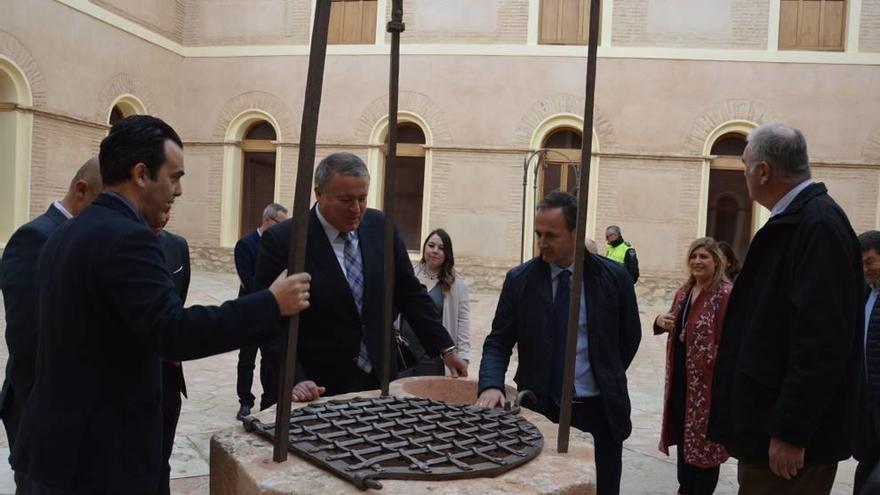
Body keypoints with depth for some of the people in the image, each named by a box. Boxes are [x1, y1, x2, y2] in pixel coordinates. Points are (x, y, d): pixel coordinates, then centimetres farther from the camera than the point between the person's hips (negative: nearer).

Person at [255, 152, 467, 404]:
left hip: (380, 381, 4)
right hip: (319, 389, -3)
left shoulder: (381, 227, -1)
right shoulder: (282, 240, -12)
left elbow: (410, 294, 6)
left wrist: (446, 349, 5)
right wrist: (294, 381, -22)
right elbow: (273, 323, -11)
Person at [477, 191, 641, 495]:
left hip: (600, 412, 0)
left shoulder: (613, 276, -4)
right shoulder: (519, 279, -4)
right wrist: (492, 385, -18)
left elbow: (630, 338, 10)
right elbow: (498, 342, -1)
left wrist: (607, 381, 11)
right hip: (540, 410, 0)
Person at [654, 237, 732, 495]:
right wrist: (661, 321, -2)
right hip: (681, 374, 8)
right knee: (683, 431, 17)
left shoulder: (725, 294, -15)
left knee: (705, 435, 5)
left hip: (707, 377, -7)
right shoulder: (684, 291, 9)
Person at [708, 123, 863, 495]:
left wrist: (791, 432, -22)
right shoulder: (792, 221, 11)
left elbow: (822, 341, -25)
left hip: (790, 435, -9)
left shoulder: (819, 224, -19)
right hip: (766, 421, 9)